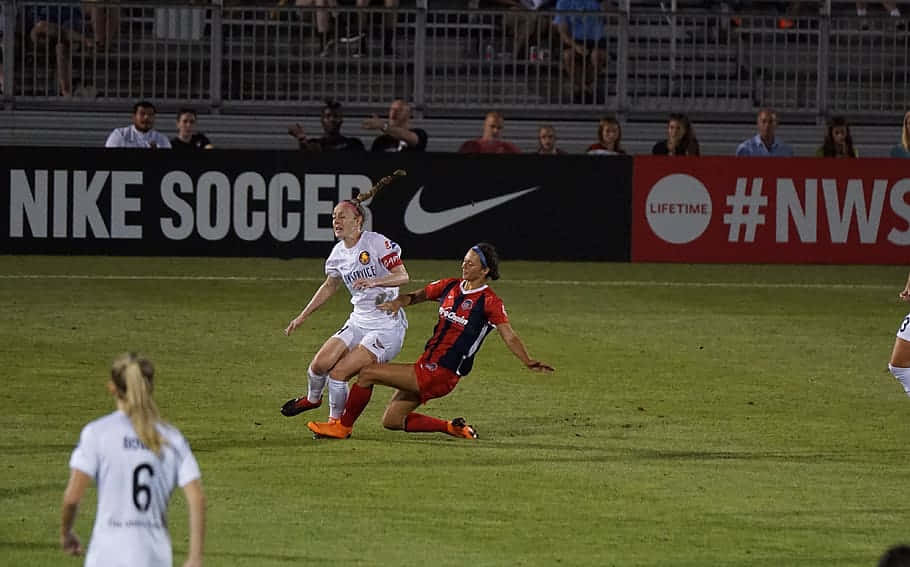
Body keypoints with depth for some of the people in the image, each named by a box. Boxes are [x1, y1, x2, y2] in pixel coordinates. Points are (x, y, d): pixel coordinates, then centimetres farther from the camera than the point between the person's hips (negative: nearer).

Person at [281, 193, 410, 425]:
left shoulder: (377, 243, -14)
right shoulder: (338, 253, 7)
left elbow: (403, 276, -20)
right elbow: (330, 286, 25)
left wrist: (374, 281, -37)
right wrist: (303, 316, 25)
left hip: (387, 325, -7)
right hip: (358, 322, 7)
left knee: (339, 372, -15)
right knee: (320, 364, -3)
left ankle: (336, 421, 7)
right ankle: (312, 398, 30)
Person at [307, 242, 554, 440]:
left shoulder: (490, 302, -11)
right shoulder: (450, 286, 10)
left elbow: (510, 337, -15)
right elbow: (417, 295, 22)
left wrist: (528, 361, -31)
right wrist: (398, 302, -1)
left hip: (440, 374, -8)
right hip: (426, 367, 8)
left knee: (367, 373, -10)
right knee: (391, 421, 11)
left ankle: (343, 426, 7)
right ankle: (453, 428, 14)